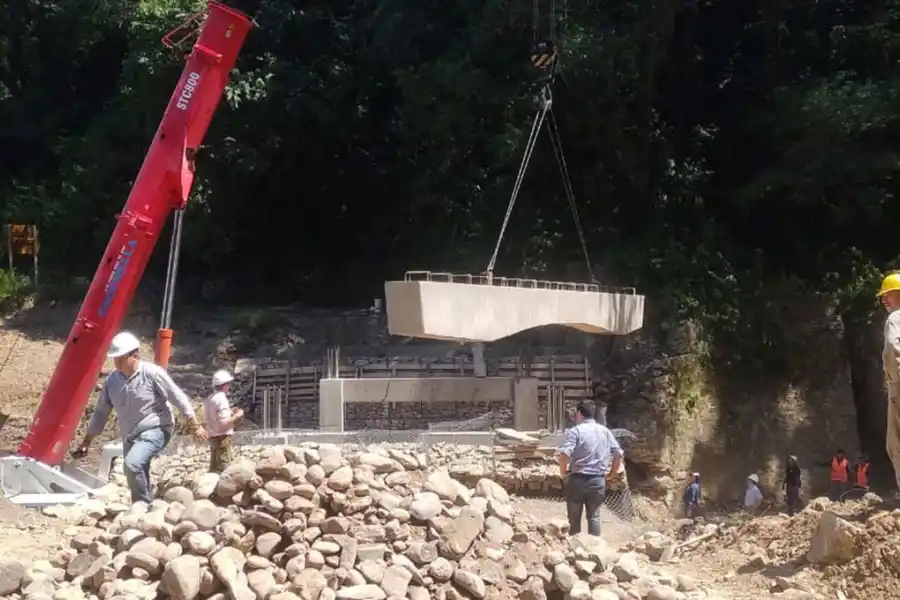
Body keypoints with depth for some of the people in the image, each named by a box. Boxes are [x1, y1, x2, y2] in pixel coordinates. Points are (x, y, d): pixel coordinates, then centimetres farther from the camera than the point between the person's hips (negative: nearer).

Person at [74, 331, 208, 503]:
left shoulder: (152, 373, -16)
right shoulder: (112, 379, -1)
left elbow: (179, 398, -12)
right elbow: (101, 412, 9)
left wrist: (196, 426, -12)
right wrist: (87, 440, 10)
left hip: (155, 430, -7)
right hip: (130, 436, 7)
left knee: (132, 464, -28)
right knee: (136, 473, 12)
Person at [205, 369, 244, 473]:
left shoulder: (209, 399, 9)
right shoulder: (221, 399, -17)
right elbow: (224, 423, -22)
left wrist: (230, 413, 16)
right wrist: (237, 416, -8)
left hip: (213, 436, 8)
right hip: (223, 437, -8)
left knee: (214, 467, 13)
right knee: (224, 467, -4)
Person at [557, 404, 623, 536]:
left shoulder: (575, 431, -7)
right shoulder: (605, 431, 9)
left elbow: (565, 454, -20)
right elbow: (618, 454, 6)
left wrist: (563, 472, -5)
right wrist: (612, 473, 16)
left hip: (577, 479, -4)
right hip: (598, 480, 4)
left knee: (574, 518, 8)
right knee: (594, 516, 13)